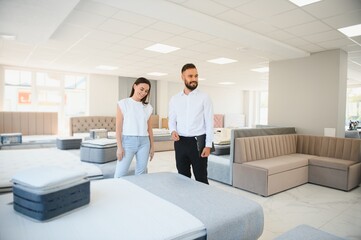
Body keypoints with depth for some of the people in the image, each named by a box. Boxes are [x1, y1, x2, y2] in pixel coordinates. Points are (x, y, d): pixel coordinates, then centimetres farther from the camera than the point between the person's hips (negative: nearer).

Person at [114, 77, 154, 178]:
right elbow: (118, 127, -4)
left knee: (141, 173, 7)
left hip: (144, 142, 4)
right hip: (128, 141, -3)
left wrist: (152, 146, 12)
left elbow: (149, 128, 13)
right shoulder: (123, 103, -1)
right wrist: (119, 146, -9)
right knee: (120, 174, -4)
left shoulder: (148, 107, 10)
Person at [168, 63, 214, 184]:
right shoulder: (174, 99, 7)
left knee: (201, 177, 5)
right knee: (183, 177, 14)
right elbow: (171, 120, 12)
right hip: (180, 142, 4)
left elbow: (209, 123, -5)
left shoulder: (204, 98, -3)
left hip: (198, 141, -3)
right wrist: (173, 131, -10)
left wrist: (208, 145, -11)